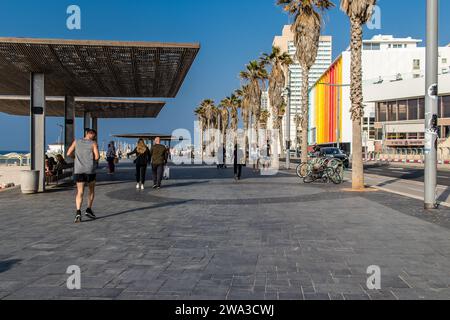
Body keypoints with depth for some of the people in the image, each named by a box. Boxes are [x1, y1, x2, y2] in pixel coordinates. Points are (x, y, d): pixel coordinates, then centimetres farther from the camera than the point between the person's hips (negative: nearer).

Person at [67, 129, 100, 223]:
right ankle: (89, 210, 14)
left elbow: (69, 153, 5)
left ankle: (78, 212, -16)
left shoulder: (76, 142, 8)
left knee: (80, 192, 1)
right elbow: (97, 156, -11)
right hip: (90, 170, -2)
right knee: (92, 190, 19)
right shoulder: (93, 143, -2)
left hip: (78, 170, 2)